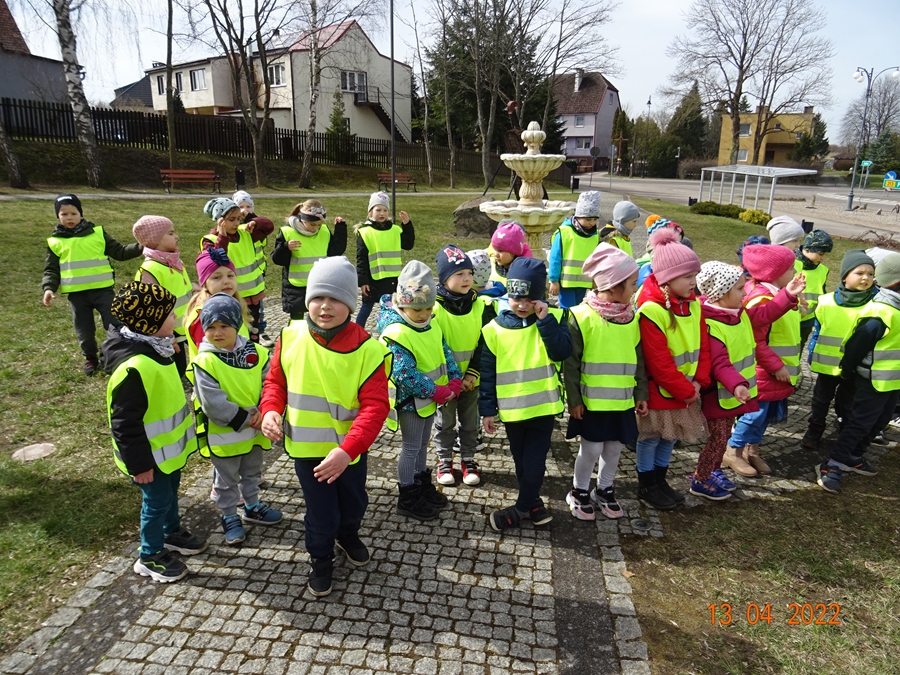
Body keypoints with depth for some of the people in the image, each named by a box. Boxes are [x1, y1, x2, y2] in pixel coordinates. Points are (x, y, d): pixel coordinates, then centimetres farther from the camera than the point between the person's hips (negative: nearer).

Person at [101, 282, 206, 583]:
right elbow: (125, 423, -28)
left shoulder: (154, 348, -4)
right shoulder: (134, 367, -34)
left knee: (171, 490, 26)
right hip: (151, 454, -9)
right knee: (157, 501, 9)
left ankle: (172, 532, 49)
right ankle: (150, 557, 30)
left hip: (169, 446, 9)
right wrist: (139, 463, -21)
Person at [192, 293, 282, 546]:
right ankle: (230, 517, 34)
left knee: (252, 472, 24)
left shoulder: (256, 353, -6)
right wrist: (245, 419, -21)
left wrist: (263, 412, -19)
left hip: (255, 429, 4)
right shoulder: (205, 361, -19)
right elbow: (214, 403, -22)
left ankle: (252, 507, 45)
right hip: (224, 434, -4)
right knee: (226, 480, 15)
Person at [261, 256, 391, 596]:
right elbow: (276, 380, 6)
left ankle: (348, 535, 59)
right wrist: (271, 409, -14)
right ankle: (320, 558, 46)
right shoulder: (291, 337, -11)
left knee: (354, 503, 24)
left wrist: (347, 449, -32)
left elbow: (375, 406, -22)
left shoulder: (367, 349, -21)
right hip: (304, 446, 1)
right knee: (320, 510, 15)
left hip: (349, 449, 0)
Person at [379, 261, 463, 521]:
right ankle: (408, 499, 21)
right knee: (411, 447, 6)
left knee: (422, 443, 22)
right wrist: (436, 392, -24)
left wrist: (454, 382, -7)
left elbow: (445, 352, 7)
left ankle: (422, 485, 39)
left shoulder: (431, 325, 1)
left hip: (432, 396, 8)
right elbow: (405, 374, -29)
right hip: (410, 400, -8)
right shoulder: (395, 333, -25)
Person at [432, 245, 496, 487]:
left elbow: (484, 345, -4)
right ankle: (444, 460, 32)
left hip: (472, 379, 2)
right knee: (445, 422, 14)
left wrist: (472, 373, -12)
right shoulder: (434, 307, -14)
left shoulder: (481, 306, -6)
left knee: (470, 422, 16)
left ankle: (468, 459, 34)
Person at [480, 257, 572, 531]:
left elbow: (562, 352, -19)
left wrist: (545, 319, -24)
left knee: (534, 461, 4)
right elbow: (487, 373, -1)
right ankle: (533, 501, 35)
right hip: (511, 408, 2)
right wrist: (488, 409, -1)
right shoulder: (494, 329, -5)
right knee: (521, 460, 15)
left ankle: (521, 508, 22)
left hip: (543, 405, -1)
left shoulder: (553, 318, -5)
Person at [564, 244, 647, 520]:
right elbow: (570, 361, -11)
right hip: (591, 400, -5)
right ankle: (579, 492, 27)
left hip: (622, 400, 5)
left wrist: (641, 393, 9)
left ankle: (604, 490, 36)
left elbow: (638, 359, 10)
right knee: (591, 448, 4)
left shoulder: (631, 317, 5)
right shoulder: (582, 316, -13)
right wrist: (574, 398, -10)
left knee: (614, 447, 14)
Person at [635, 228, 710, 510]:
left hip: (687, 389, 7)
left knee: (671, 436, 19)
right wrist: (685, 390, -15)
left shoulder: (693, 304, 0)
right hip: (658, 390, -7)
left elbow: (702, 346, 5)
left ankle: (660, 480, 36)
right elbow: (659, 363, -23)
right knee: (651, 437, 9)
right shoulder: (651, 311, -25)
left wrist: (698, 381, -6)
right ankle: (646, 486, 27)